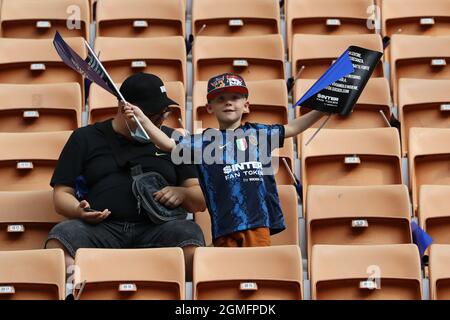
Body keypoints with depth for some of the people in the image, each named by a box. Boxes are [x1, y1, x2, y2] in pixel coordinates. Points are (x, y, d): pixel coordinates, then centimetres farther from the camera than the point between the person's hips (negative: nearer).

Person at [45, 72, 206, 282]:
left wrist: (182, 193, -3)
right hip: (101, 228, 0)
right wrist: (80, 211, -8)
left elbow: (201, 200, 21)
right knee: (61, 235, -33)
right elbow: (62, 194, 16)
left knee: (189, 233, -34)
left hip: (156, 229, 1)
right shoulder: (86, 138, 20)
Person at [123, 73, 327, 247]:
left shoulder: (258, 133, 16)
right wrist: (142, 119, -5)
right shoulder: (204, 141, 10)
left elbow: (293, 127, 21)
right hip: (224, 224, 0)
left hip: (258, 217, 1)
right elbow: (168, 144, 3)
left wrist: (321, 110, 17)